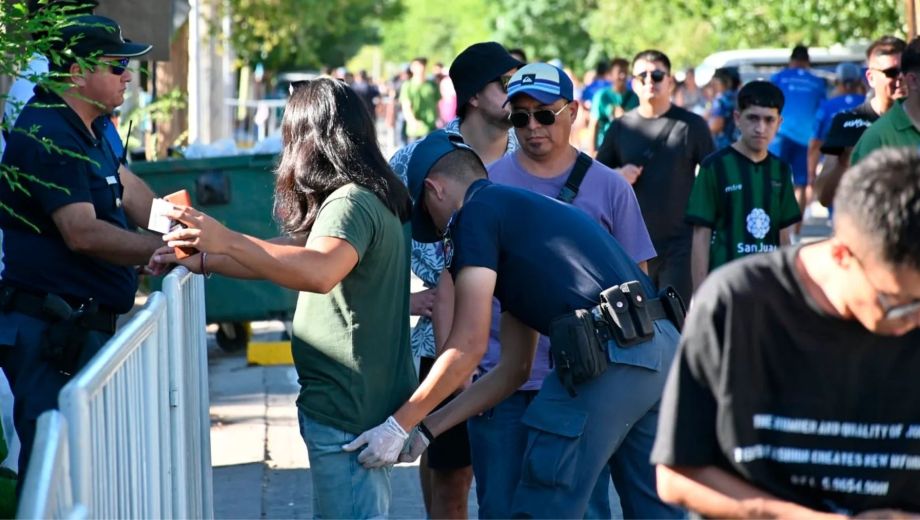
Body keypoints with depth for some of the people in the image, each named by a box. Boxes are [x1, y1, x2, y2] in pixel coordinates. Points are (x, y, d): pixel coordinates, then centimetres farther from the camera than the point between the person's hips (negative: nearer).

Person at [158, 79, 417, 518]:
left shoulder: (351, 202, -18)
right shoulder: (373, 197, 15)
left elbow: (319, 272, -36)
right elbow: (295, 252, 18)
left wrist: (228, 241, -39)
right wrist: (204, 261, 11)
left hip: (348, 410, -10)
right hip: (370, 402, 10)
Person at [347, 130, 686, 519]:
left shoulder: (476, 213, 2)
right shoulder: (518, 209, 29)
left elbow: (468, 347, -5)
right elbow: (514, 368, 28)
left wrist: (400, 424, 2)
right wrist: (428, 427, 29)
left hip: (608, 355, -9)